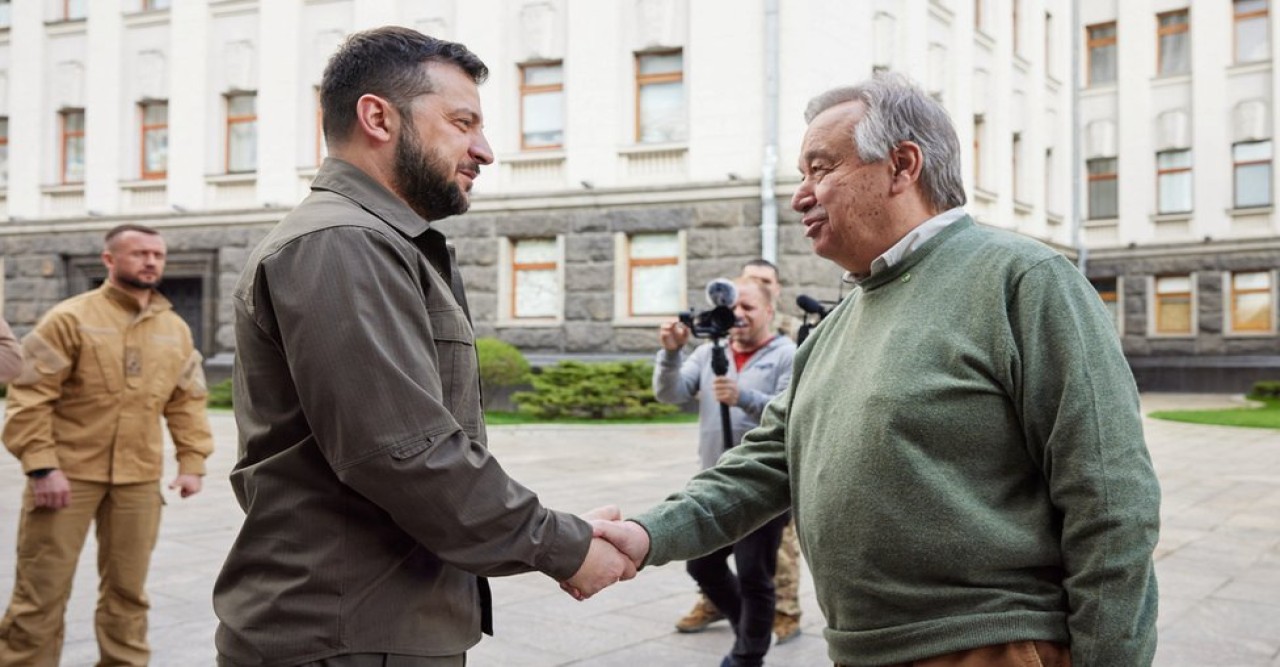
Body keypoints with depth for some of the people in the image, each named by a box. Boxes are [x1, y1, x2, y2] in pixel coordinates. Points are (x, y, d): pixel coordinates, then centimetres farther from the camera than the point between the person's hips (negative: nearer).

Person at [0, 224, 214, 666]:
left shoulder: (175, 330, 10)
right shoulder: (70, 319, -6)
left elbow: (188, 403, 14)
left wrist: (192, 462, 5)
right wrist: (41, 466, -16)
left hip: (139, 479, 4)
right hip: (68, 472, -4)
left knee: (128, 589, 13)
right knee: (41, 591, 1)